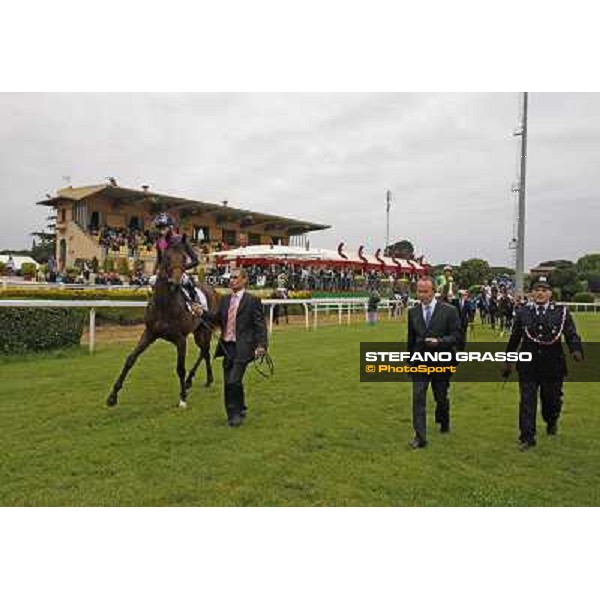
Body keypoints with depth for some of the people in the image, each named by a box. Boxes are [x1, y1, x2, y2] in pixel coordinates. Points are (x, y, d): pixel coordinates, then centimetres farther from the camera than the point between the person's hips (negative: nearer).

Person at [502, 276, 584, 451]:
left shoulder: (562, 312, 0)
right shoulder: (523, 312, 2)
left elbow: (572, 335, -4)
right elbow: (514, 338, 8)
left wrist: (576, 350, -25)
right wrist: (508, 361, 11)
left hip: (553, 365, 0)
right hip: (528, 365, 0)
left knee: (552, 399, 15)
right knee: (527, 401, 0)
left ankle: (551, 423, 48)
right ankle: (527, 438, 10)